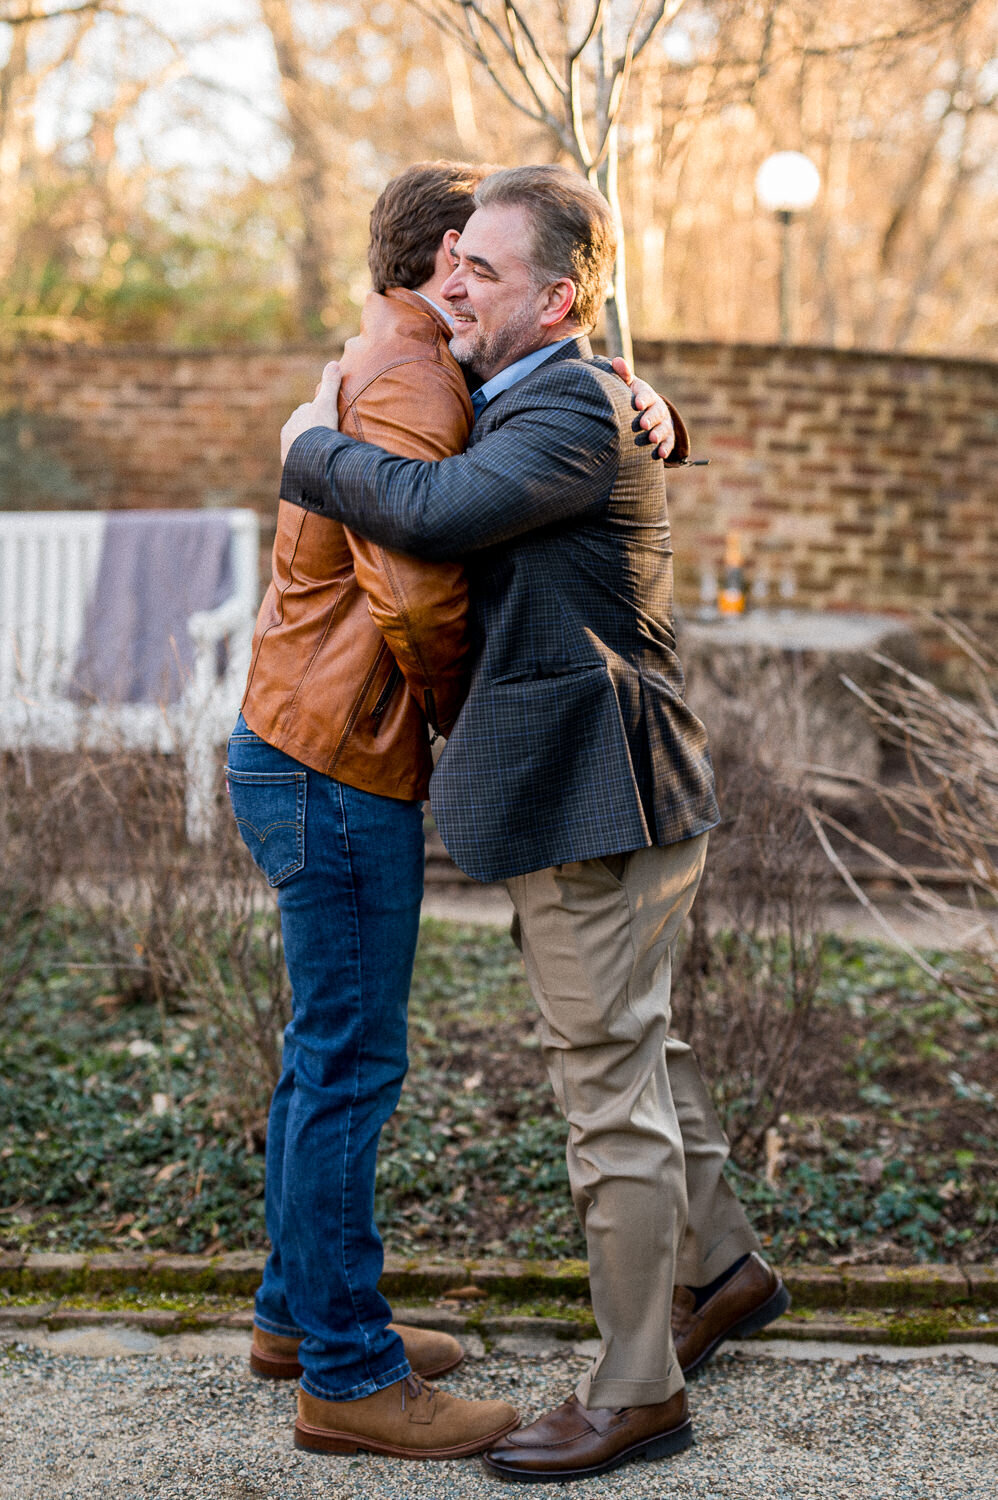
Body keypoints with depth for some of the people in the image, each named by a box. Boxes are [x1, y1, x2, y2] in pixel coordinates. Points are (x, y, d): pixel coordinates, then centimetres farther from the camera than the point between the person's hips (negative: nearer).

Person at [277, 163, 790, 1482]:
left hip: (597, 802, -11)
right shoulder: (527, 401, 14)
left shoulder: (577, 411, -18)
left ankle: (636, 1394, 12)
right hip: (592, 792, 11)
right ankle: (722, 1267, 43)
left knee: (609, 1088, -1)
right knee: (635, 1050, 24)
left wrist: (312, 447, -13)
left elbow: (434, 512, -32)